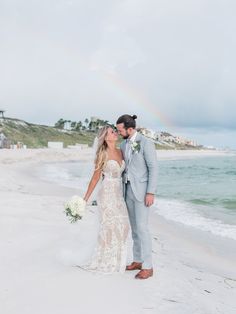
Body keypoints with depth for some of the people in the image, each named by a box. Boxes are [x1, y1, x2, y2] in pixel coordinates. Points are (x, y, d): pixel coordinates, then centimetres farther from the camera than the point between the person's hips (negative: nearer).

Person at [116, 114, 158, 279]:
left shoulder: (146, 143, -15)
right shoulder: (124, 144, 10)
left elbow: (153, 168, -16)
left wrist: (151, 193, -21)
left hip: (142, 190, -8)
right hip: (129, 190, 8)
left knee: (142, 228, -9)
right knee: (135, 227, 13)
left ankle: (148, 267, -1)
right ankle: (138, 260, 23)